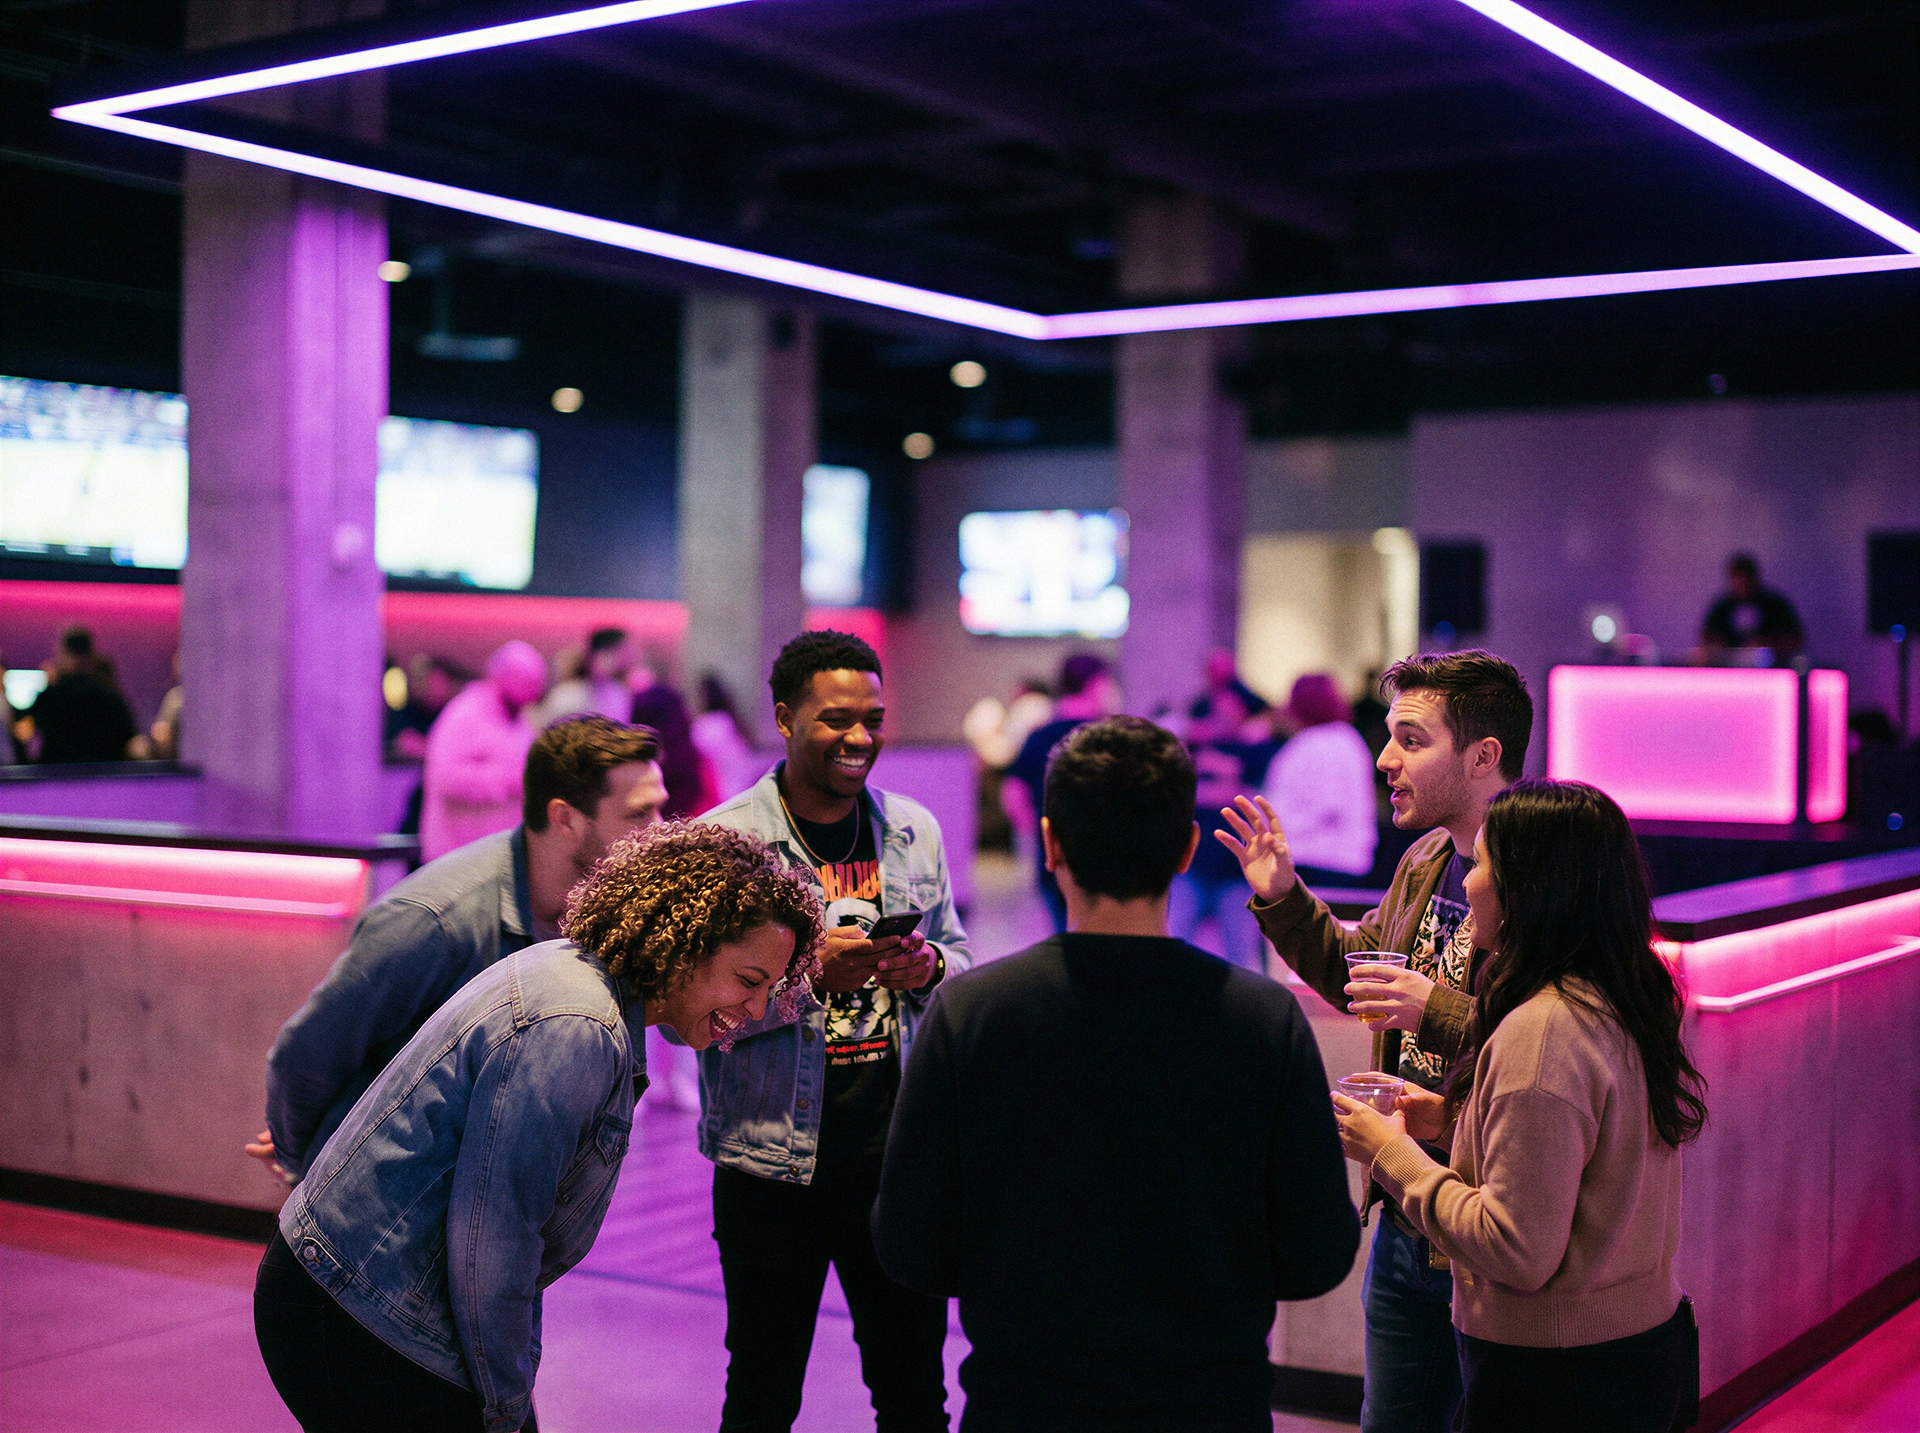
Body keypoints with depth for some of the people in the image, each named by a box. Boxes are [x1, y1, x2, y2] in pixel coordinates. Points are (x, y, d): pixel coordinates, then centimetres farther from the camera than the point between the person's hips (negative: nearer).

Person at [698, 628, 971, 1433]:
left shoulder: (915, 831, 7)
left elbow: (958, 957, 16)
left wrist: (929, 968, -7)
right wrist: (812, 974, -21)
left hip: (897, 1147, 4)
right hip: (772, 1156, -3)